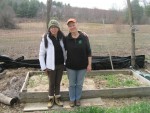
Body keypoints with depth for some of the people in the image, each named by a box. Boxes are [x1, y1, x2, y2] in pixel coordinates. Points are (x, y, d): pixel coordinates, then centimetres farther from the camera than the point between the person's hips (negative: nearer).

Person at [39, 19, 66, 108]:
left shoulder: (62, 38, -3)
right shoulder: (45, 38, -11)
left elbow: (64, 50, 8)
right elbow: (41, 54, -8)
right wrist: (43, 67, -9)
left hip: (61, 65, 3)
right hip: (51, 66, -3)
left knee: (58, 82, 16)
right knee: (52, 83, 11)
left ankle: (57, 98, 33)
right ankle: (51, 99, 30)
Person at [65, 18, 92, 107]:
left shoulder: (84, 37, -10)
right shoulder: (66, 39, -7)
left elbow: (88, 51, -6)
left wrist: (89, 64, -7)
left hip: (82, 66, 0)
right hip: (71, 66, 1)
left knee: (79, 84, 14)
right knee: (72, 84, 14)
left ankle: (78, 99, 34)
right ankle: (72, 99, 33)